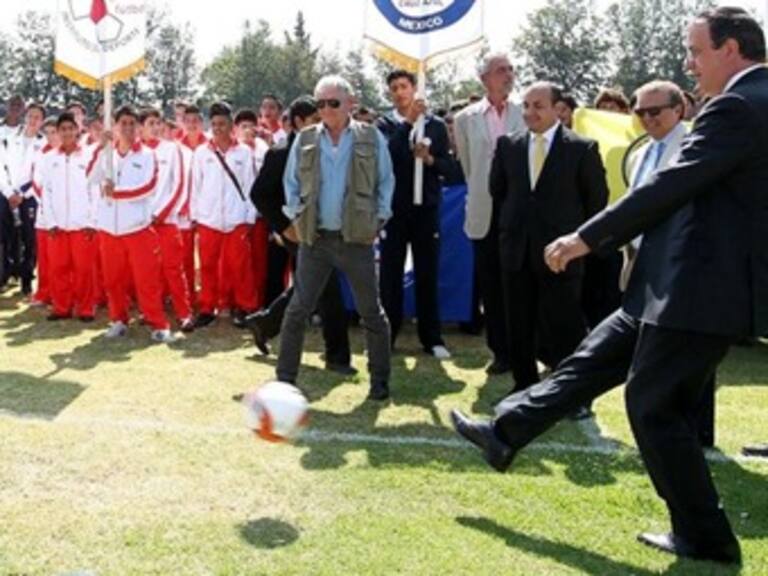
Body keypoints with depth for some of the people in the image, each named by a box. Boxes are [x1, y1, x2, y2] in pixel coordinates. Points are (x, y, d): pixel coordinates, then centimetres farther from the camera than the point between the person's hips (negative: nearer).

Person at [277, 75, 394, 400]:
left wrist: (378, 219, -1)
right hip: (315, 238, 1)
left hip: (356, 238, -1)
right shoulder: (304, 140, 4)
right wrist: (296, 216, 2)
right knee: (298, 309, 2)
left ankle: (380, 380, 20)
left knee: (371, 311, 7)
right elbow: (291, 182, 12)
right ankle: (285, 379, 11)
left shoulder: (371, 138, 0)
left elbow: (386, 182, 6)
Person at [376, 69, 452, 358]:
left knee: (428, 274, 6)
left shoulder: (436, 125, 4)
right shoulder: (384, 124, 2)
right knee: (390, 273, 3)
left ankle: (431, 338, 12)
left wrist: (429, 158, -16)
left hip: (427, 208, 1)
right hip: (393, 208, -1)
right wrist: (409, 121, -23)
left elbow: (447, 166, 3)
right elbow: (386, 153, -17)